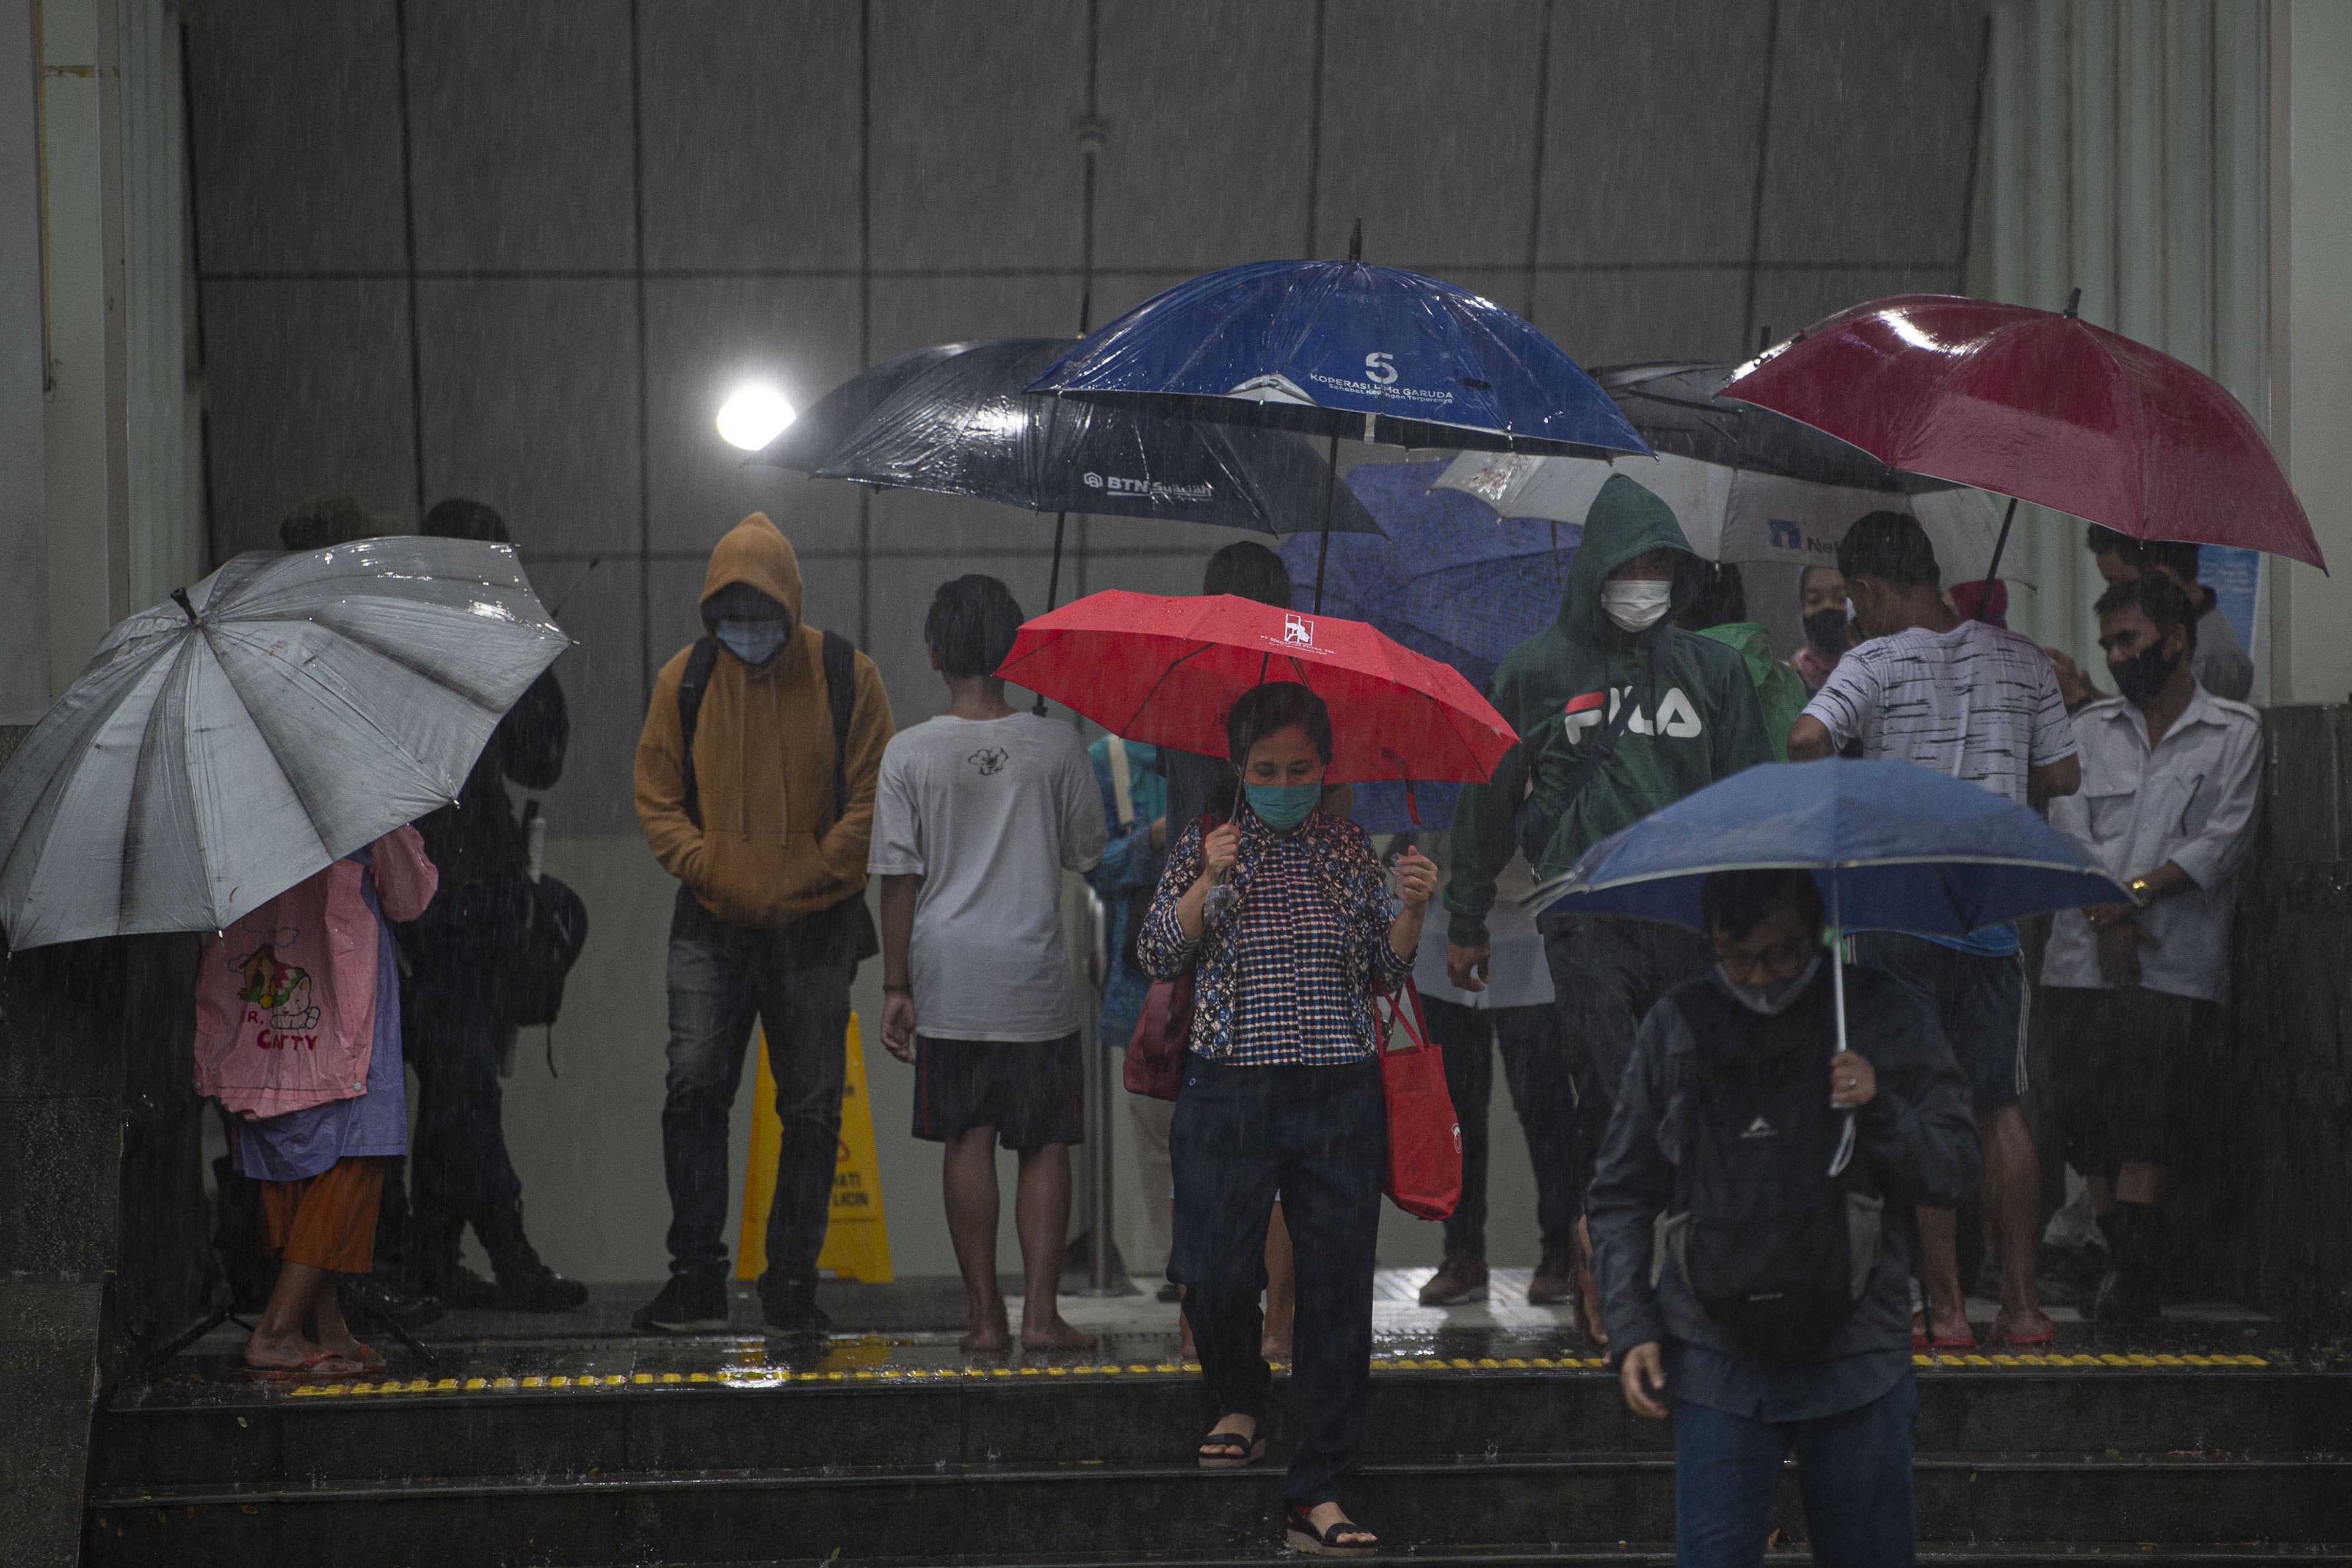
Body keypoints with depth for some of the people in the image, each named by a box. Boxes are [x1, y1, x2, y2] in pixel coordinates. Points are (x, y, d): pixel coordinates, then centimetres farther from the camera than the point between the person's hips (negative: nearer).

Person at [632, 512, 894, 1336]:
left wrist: (808, 879, -8)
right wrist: (701, 867, -6)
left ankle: (792, 1280, 12)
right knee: (693, 1089, -9)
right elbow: (656, 794, 9)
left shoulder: (846, 678, -3)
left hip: (814, 928, -1)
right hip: (712, 927, 1)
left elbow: (873, 800, 0)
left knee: (811, 1108, 3)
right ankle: (695, 1275, -1)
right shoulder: (685, 680, 3)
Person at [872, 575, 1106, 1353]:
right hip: (1036, 978, -1)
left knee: (967, 1142, 6)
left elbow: (898, 877, -3)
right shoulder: (1056, 744, -5)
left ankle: (986, 1315, 7)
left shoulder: (909, 752, -5)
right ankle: (1040, 1313, 2)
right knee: (1045, 1145, 7)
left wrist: (897, 986, 3)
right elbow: (1086, 851, 5)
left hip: (948, 980, 1)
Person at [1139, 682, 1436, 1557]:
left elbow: (1388, 973, 9)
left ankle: (1316, 1495, 2)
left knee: (1338, 1288, -3)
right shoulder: (1207, 848, 8)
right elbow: (1159, 955, 1)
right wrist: (1210, 882, -11)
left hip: (1340, 1093, 1)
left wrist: (1410, 910, -9)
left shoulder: (1351, 851, 10)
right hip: (1231, 1090, -1)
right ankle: (1241, 1405, 25)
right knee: (1216, 1275, -9)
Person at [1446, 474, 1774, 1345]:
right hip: (1588, 917, -2)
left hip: (1694, 913, 2)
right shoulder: (1539, 669, 8)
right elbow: (1488, 800, 13)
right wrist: (1466, 923, 14)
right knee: (1610, 1101, -7)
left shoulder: (1713, 670, 14)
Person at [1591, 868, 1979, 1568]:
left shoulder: (1888, 1018, 4)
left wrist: (1881, 1112, -15)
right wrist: (1632, 1328, 3)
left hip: (1855, 1359, 0)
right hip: (1716, 1364, 1)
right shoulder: (1677, 1026, 7)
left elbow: (1956, 1171, 4)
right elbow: (1621, 1194, 13)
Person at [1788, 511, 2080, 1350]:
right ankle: (2022, 1300, 8)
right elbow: (2063, 776, 11)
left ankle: (1947, 1305, 1)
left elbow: (1807, 738, -23)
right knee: (2001, 1106, 11)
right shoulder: (2022, 660, 6)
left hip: (1900, 910, -4)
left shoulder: (1877, 663, -8)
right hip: (1994, 907, 4)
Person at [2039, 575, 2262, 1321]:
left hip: (2177, 966, -4)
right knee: (2090, 1119, 0)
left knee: (2147, 1121, -14)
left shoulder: (2234, 732, 7)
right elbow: (2069, 830, 5)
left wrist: (2136, 893, -13)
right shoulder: (2089, 728, 17)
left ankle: (2133, 1271, -16)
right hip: (2085, 958, 4)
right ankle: (2121, 1264, 7)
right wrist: (2107, 919, -11)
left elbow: (2223, 841, -3)